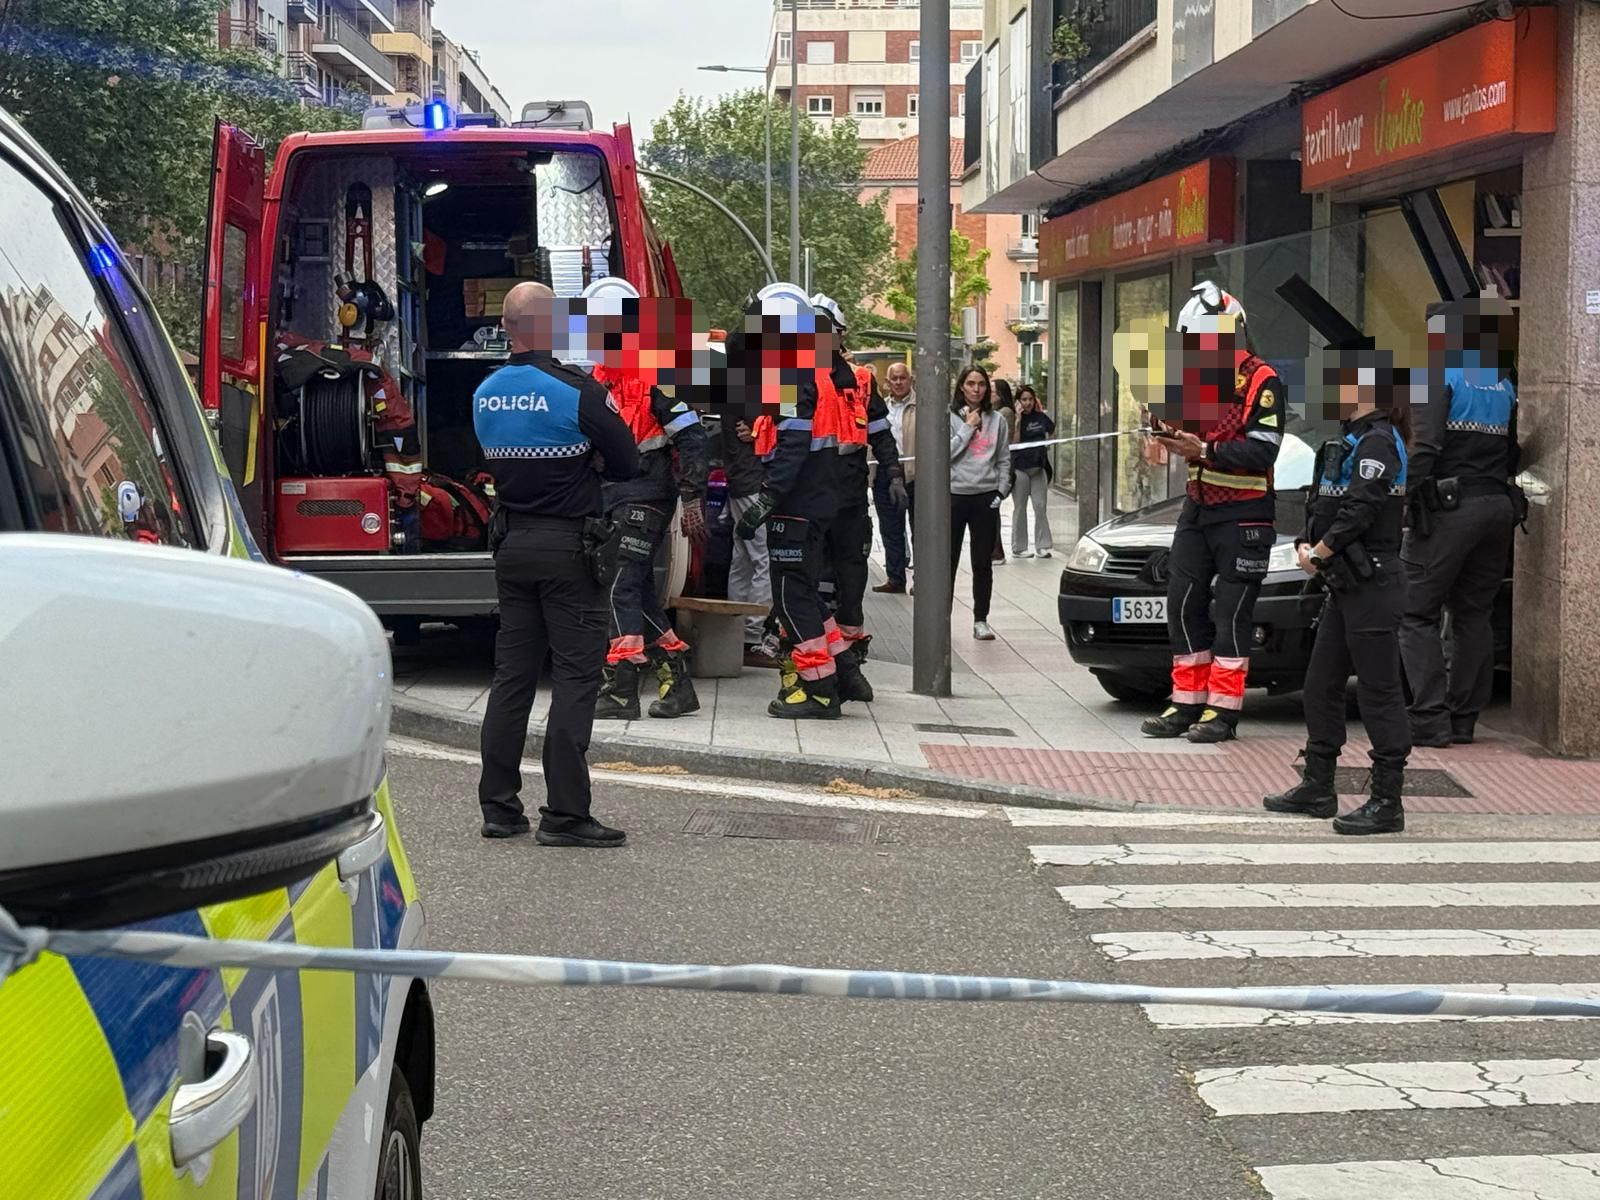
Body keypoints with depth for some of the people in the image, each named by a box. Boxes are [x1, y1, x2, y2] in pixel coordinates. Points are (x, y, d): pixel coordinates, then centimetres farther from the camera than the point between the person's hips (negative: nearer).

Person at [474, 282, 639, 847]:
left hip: (511, 542, 7)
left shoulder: (485, 394, 6)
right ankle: (564, 814, -4)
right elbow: (627, 462, -9)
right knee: (576, 677, -3)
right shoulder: (576, 391, -15)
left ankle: (499, 806, 15)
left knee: (512, 673, 12)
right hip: (568, 545, -6)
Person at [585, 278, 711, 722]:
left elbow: (692, 438, -16)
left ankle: (619, 691, -9)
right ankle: (677, 684, 18)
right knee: (639, 590, 10)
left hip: (646, 493, -9)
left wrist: (692, 500, -19)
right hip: (613, 494, 9)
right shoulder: (601, 376, 14)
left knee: (624, 588, -11)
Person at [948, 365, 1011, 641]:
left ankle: (981, 620, 12)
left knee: (983, 563, 5)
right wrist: (968, 428, -11)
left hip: (985, 497, 2)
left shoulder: (997, 420, 7)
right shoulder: (950, 417, 0)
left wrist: (1000, 491, 1)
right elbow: (945, 453, -11)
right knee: (948, 561, 1)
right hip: (954, 494, -2)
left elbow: (1004, 460, 10)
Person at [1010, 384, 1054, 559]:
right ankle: (1019, 548, 9)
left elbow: (1052, 431, 25)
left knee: (1041, 506, 0)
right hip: (1020, 467, -3)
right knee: (1020, 508, 3)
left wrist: (1047, 445, 10)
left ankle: (1043, 545, 4)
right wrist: (1018, 420, -22)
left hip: (1038, 467, 4)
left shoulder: (1041, 417, 6)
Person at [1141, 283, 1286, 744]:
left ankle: (1224, 708, 0)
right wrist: (1169, 432, -3)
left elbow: (1262, 451, -20)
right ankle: (1187, 703, 13)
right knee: (1184, 603, 6)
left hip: (1243, 513, -8)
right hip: (1197, 504, 8)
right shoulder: (1196, 375, 12)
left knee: (1232, 610, -4)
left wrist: (1204, 451, -27)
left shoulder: (1262, 381, -13)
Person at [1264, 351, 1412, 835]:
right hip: (1345, 586, 10)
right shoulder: (1351, 440, 17)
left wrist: (1319, 552, -11)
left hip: (1372, 586, -10)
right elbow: (1324, 504, 17)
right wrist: (1306, 545, 1)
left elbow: (1360, 511, -21)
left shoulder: (1378, 441, -13)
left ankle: (1387, 803, -3)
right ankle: (1318, 787, 25)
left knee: (1379, 691, -6)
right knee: (1321, 686, 15)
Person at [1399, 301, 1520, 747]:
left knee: (1416, 613, -4)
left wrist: (1411, 494, -12)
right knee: (1474, 616, 12)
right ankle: (1463, 720, 12)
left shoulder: (1440, 373, -7)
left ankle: (1430, 721, -11)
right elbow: (1513, 451, 15)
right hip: (1498, 506, 7)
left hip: (1451, 506, -7)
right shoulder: (1503, 383, 15)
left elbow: (1427, 443, -17)